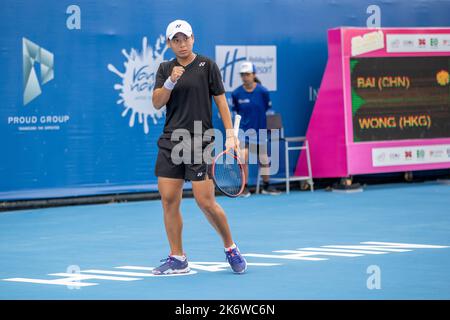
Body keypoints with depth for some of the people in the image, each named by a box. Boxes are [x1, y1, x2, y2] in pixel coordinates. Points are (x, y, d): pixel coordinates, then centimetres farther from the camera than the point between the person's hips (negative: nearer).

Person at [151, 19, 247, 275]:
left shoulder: (207, 65, 0)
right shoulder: (165, 69, 10)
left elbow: (221, 100, 0)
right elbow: (157, 103, 1)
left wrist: (230, 134, -7)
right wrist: (171, 81, -16)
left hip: (200, 142, -4)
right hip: (170, 142, 4)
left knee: (205, 201, -7)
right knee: (169, 200, -1)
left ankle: (231, 249, 13)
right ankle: (178, 259, 8)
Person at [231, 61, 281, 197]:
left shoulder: (263, 92, -10)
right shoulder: (236, 93, -8)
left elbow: (268, 111, 2)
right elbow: (235, 112, 7)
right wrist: (244, 121, 1)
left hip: (259, 130, 1)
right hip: (244, 130, -1)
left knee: (264, 159, 12)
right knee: (243, 158, -16)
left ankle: (266, 186, 29)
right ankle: (245, 188, -5)